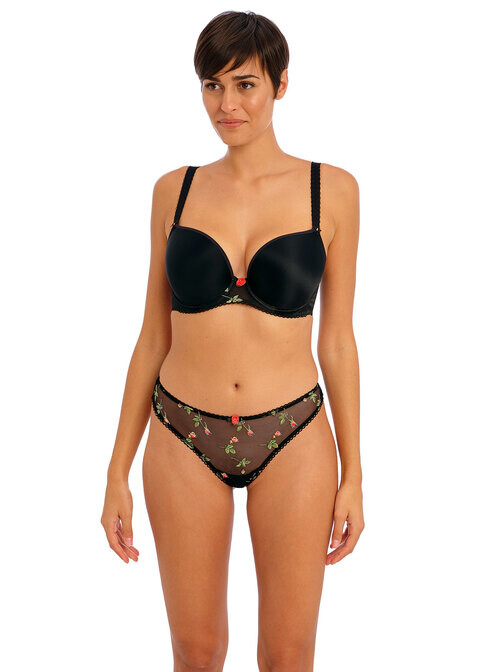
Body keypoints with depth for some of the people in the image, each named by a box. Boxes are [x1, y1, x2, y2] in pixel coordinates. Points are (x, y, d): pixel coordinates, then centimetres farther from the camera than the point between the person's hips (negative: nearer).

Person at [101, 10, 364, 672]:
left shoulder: (331, 189, -3)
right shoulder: (175, 190, 1)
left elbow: (337, 338, 1)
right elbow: (154, 336, 5)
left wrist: (353, 474, 0)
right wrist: (118, 472, 4)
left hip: (292, 439, -1)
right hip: (185, 441, 1)